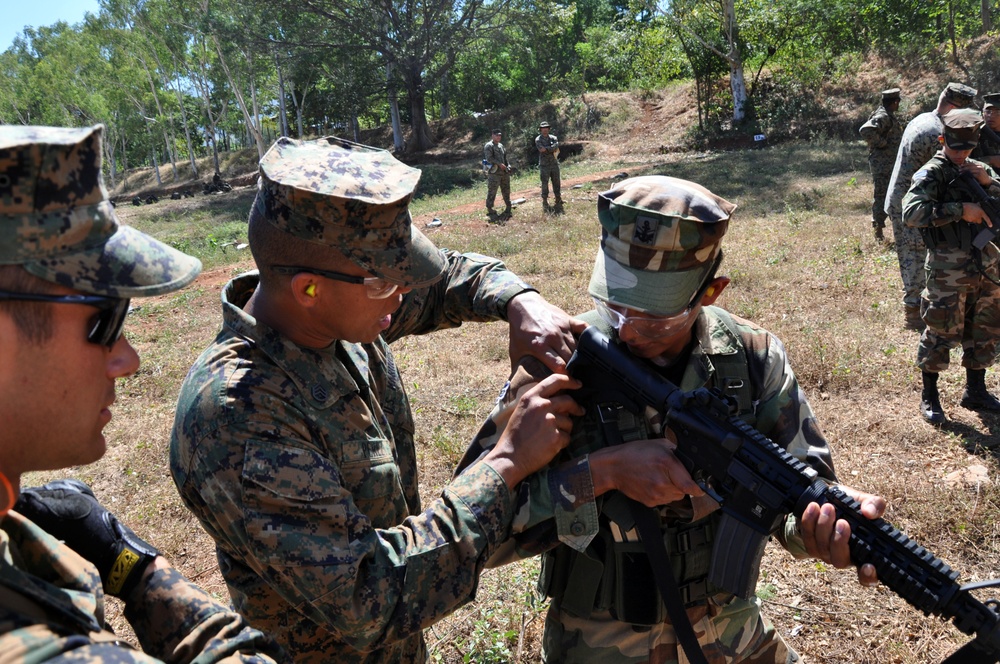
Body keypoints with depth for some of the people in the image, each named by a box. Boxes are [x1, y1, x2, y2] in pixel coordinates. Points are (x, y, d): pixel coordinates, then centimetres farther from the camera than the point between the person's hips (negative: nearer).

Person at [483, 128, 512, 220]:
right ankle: (489, 209, -2)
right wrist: (499, 164, -19)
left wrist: (508, 166, 10)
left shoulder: (501, 145, 19)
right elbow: (489, 158, -16)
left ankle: (508, 207, 25)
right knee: (491, 191, -7)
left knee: (506, 190, 14)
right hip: (494, 172, -8)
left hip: (504, 172, 8)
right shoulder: (489, 146, -6)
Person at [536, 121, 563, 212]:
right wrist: (552, 150, -12)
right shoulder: (538, 139, -3)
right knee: (545, 184, -1)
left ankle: (558, 201, 19)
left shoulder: (553, 138, 7)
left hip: (554, 164, 4)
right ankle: (545, 203, 5)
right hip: (544, 166, -3)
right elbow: (541, 150, -18)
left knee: (556, 183, 9)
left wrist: (546, 149, -15)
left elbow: (556, 146, -12)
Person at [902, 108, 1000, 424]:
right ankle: (929, 396, 13)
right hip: (949, 270, -7)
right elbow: (911, 212, -23)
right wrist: (960, 210, -24)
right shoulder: (932, 173, -8)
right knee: (941, 332, -2)